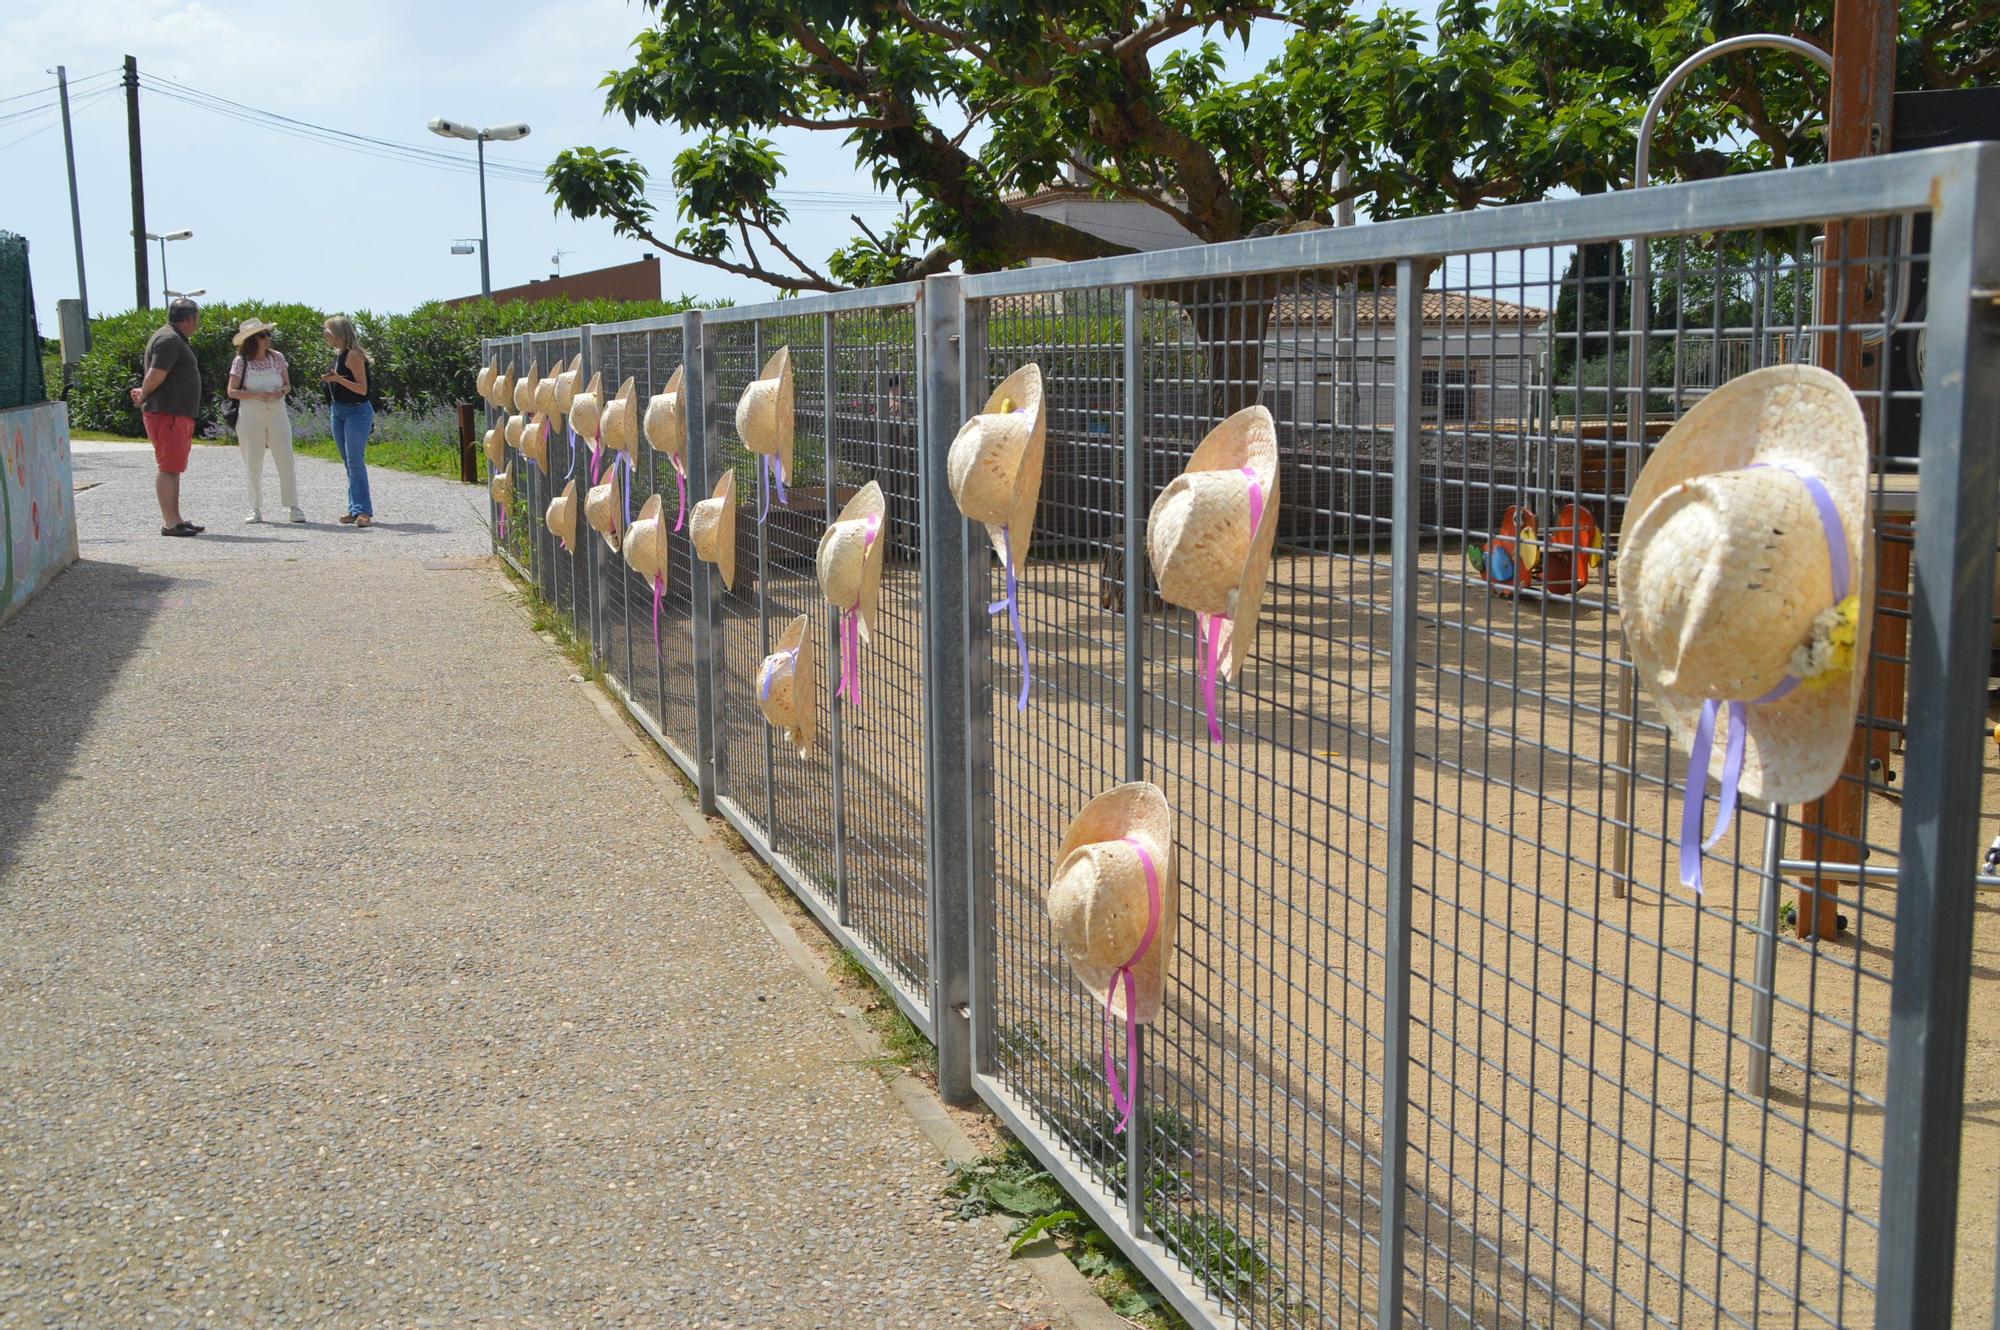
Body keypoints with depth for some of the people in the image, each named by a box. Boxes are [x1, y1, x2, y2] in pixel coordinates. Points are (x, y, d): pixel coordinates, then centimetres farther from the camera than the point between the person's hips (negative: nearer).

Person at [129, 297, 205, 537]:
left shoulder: (177, 340, 21)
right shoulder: (169, 340, -14)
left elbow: (155, 379, 25)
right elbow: (155, 375, -20)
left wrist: (143, 393, 9)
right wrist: (143, 396, -5)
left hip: (179, 415, 11)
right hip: (167, 413, -11)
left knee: (174, 468, 13)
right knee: (168, 468, -10)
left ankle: (175, 520, 18)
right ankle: (170, 523, -11)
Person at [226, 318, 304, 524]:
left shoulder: (277, 357, 3)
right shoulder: (241, 362, -4)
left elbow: (287, 384, 10)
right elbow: (232, 391, -4)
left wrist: (281, 392, -13)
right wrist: (256, 394, -17)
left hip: (277, 414, 2)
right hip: (251, 416, -2)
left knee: (286, 462, 0)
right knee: (253, 466, 4)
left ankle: (292, 507, 7)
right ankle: (256, 509, 13)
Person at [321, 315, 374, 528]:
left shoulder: (353, 355, -14)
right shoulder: (338, 355, 14)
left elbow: (362, 389, -20)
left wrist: (338, 379, -28)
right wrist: (329, 380, 11)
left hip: (357, 412, -10)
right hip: (339, 411, 10)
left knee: (355, 462, -13)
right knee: (349, 462, 10)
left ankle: (363, 511, -14)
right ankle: (355, 509, 14)